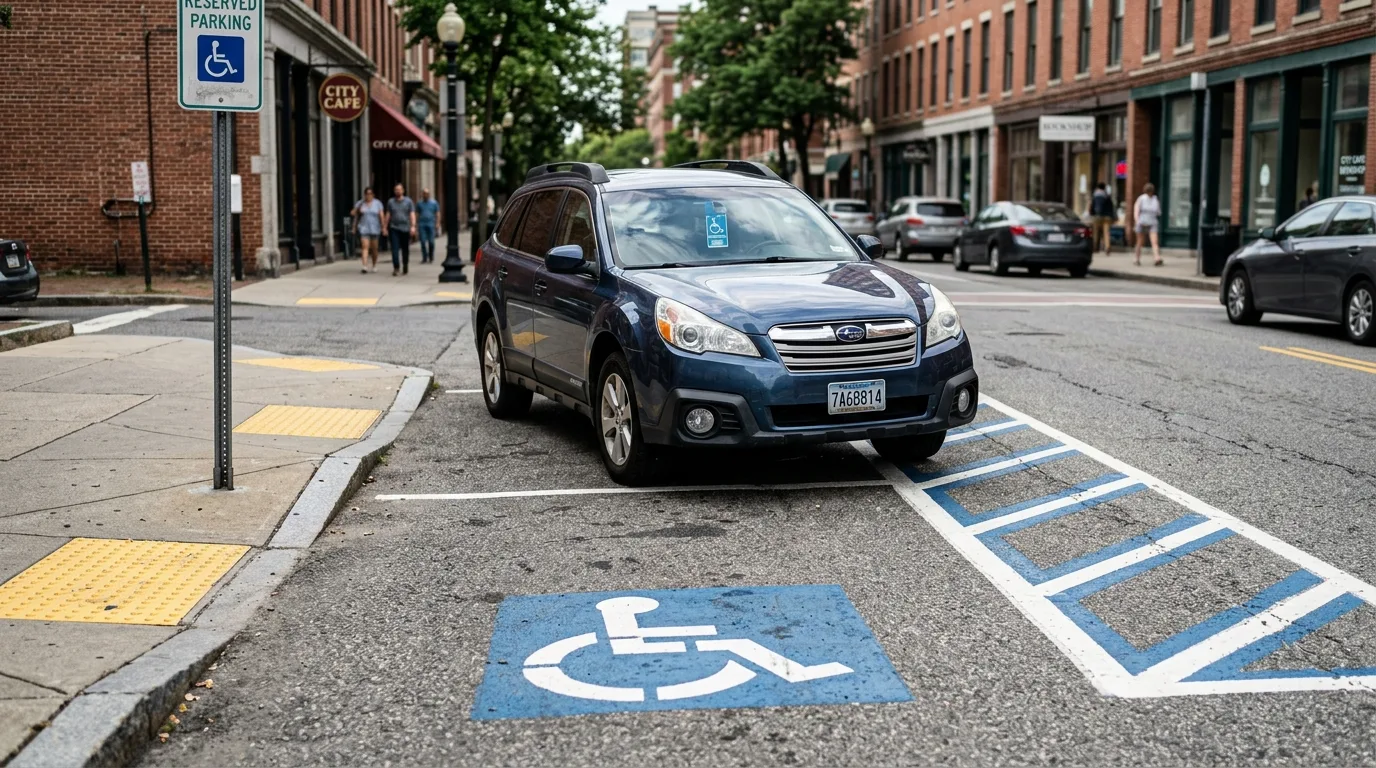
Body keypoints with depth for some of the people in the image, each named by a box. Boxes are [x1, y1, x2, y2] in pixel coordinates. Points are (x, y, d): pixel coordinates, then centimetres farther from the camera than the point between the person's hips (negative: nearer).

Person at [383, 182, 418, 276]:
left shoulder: (409, 201, 4)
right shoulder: (390, 201, 9)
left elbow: (412, 215, -3)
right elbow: (387, 215, 12)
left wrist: (413, 226, -15)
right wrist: (385, 227, 9)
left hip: (405, 229, 0)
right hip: (394, 229, 0)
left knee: (405, 249, 9)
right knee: (395, 249, -11)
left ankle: (405, 267, 25)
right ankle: (396, 268, -16)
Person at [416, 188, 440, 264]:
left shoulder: (434, 203, 5)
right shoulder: (419, 203, 10)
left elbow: (437, 214, 5)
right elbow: (417, 215, 13)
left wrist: (437, 223, -5)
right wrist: (416, 225, 7)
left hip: (431, 224, -1)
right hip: (422, 225, 1)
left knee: (431, 242, -3)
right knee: (423, 242, -4)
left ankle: (431, 257, 16)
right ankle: (424, 258, -1)